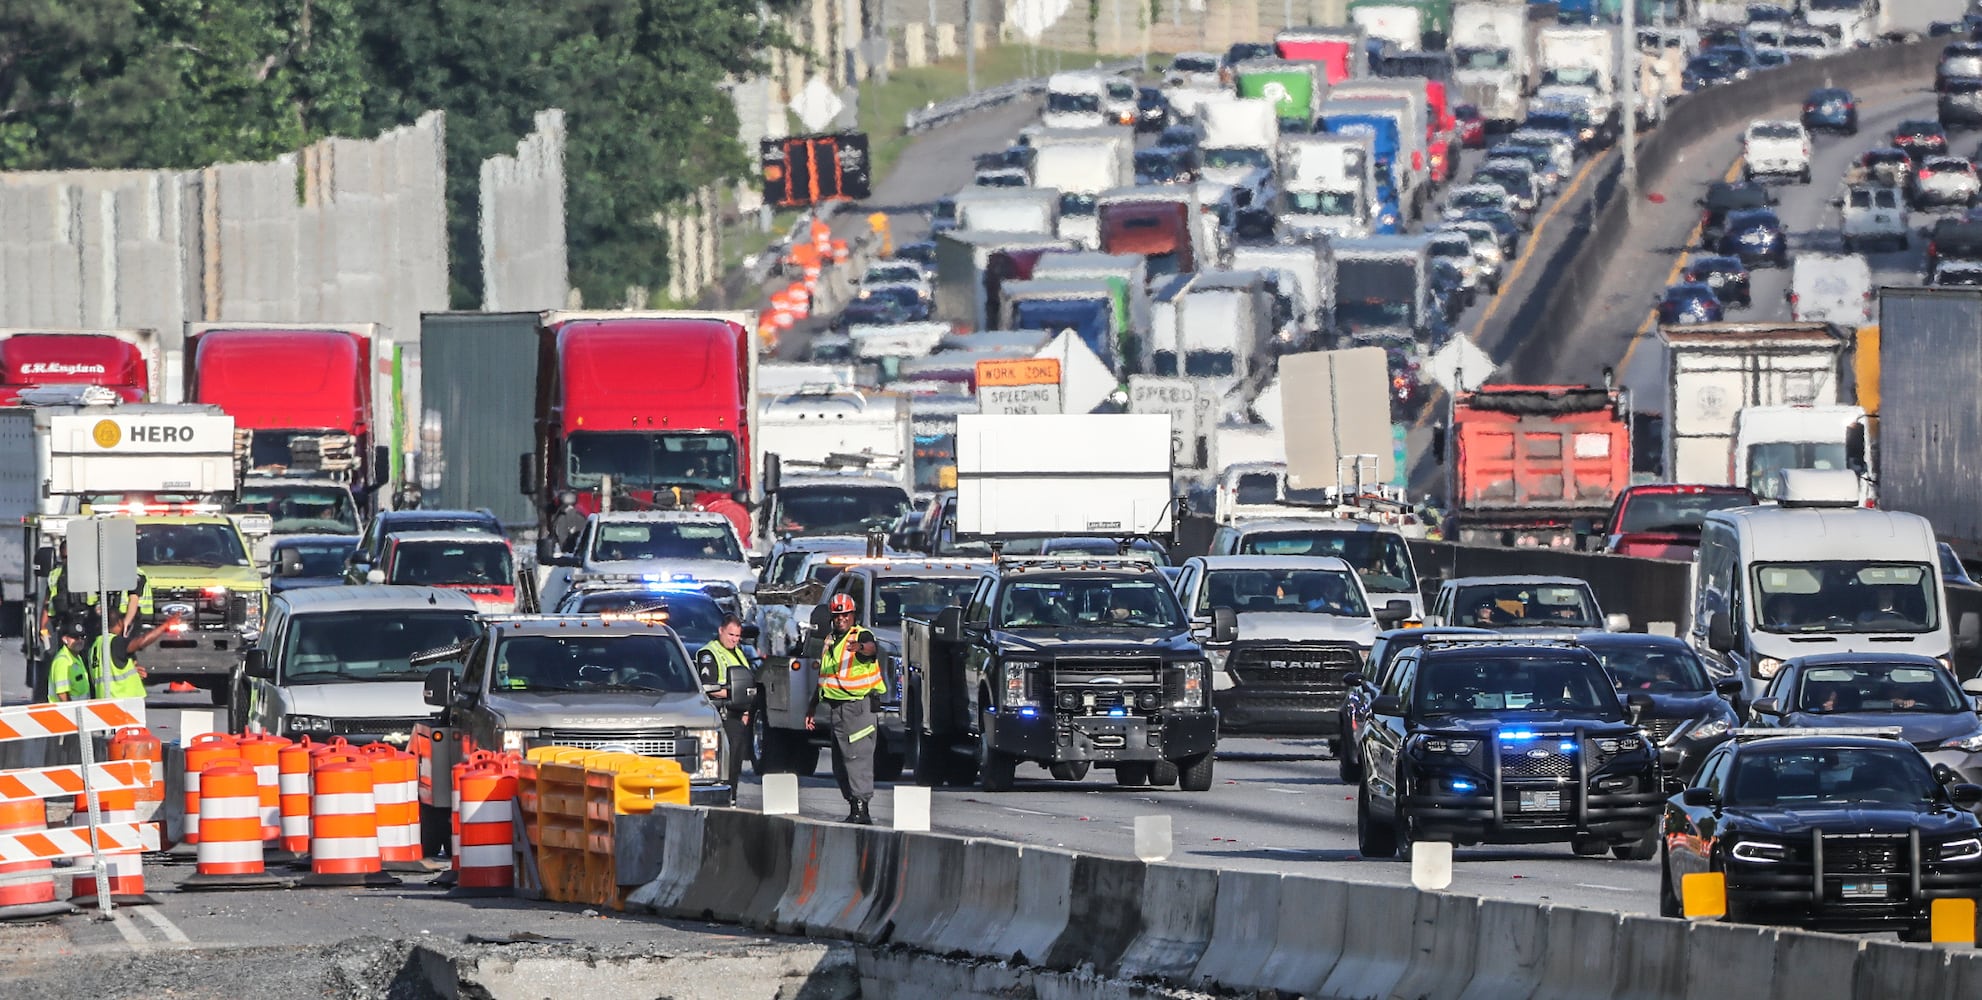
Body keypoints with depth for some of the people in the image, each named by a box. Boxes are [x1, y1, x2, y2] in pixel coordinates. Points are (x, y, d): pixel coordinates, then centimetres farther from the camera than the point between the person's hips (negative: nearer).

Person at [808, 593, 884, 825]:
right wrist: (813, 710, 25)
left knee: (857, 756, -14)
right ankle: (853, 806, 15)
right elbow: (823, 678, 24)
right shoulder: (830, 640, 16)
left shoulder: (861, 636, -8)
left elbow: (871, 649, -34)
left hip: (859, 707, -9)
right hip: (836, 708, 9)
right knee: (840, 762, 9)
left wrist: (861, 647, -58)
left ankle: (861, 807, -16)